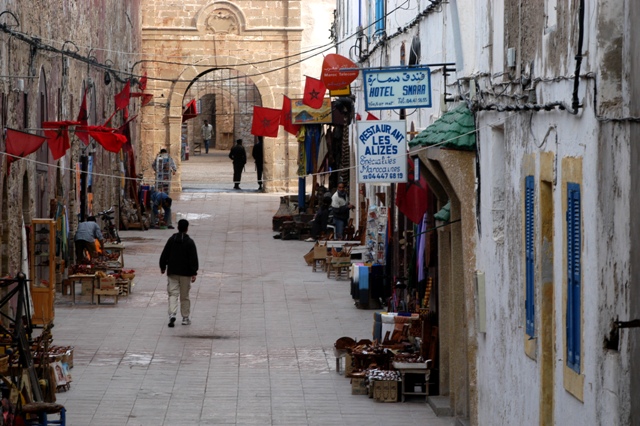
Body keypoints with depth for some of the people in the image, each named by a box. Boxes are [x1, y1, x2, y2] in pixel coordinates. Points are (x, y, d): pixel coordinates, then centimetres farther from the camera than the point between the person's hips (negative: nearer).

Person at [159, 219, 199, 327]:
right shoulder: (190, 242, -8)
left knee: (173, 294, 2)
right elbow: (193, 259, -11)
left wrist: (163, 267, 17)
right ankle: (185, 318, 14)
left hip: (172, 272, 2)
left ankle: (172, 314, -19)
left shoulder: (171, 240, 0)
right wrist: (194, 273, -8)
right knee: (185, 296, 8)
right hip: (185, 273, -2)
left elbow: (164, 255, 5)